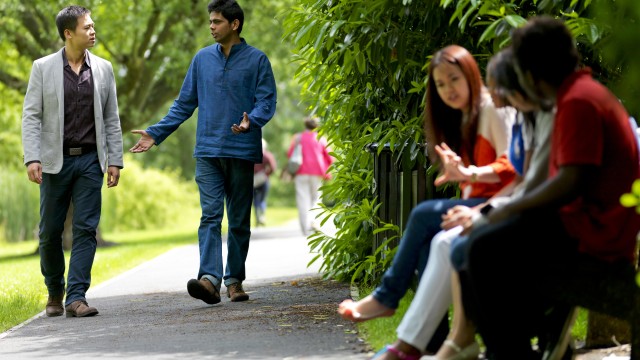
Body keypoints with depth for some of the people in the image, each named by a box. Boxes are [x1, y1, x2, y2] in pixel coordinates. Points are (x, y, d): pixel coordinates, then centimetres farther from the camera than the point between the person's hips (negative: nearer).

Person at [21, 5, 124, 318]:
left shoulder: (103, 69, 7)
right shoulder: (43, 68, 0)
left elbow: (111, 119, 9)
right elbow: (31, 116, -2)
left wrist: (114, 160, 3)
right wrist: (32, 158, -13)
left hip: (90, 160, 1)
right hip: (56, 160, -1)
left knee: (86, 229, -6)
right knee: (50, 231, 5)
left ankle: (76, 297, -7)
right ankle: (54, 292, 23)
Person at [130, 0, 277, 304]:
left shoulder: (256, 60, 1)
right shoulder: (202, 59, 11)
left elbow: (267, 101, -4)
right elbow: (184, 104, 16)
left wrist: (251, 122, -25)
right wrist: (156, 134, 10)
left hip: (242, 152, -2)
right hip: (207, 152, 2)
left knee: (239, 220, 6)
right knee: (210, 215, -11)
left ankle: (234, 280, 16)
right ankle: (210, 279, -23)